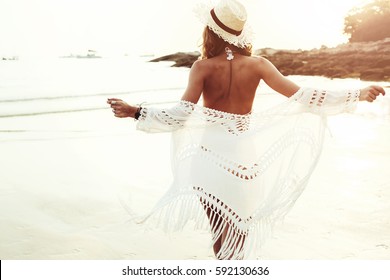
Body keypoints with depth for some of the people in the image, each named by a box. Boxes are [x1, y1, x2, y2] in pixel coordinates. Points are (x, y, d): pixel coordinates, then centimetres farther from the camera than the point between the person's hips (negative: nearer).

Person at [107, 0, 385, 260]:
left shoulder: (203, 67, -10)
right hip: (243, 152, 2)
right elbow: (300, 96, -9)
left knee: (219, 232, 12)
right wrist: (357, 95, -3)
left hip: (211, 152, -2)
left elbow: (181, 114, -19)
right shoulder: (257, 64, -5)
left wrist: (136, 112, -16)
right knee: (236, 231, 19)